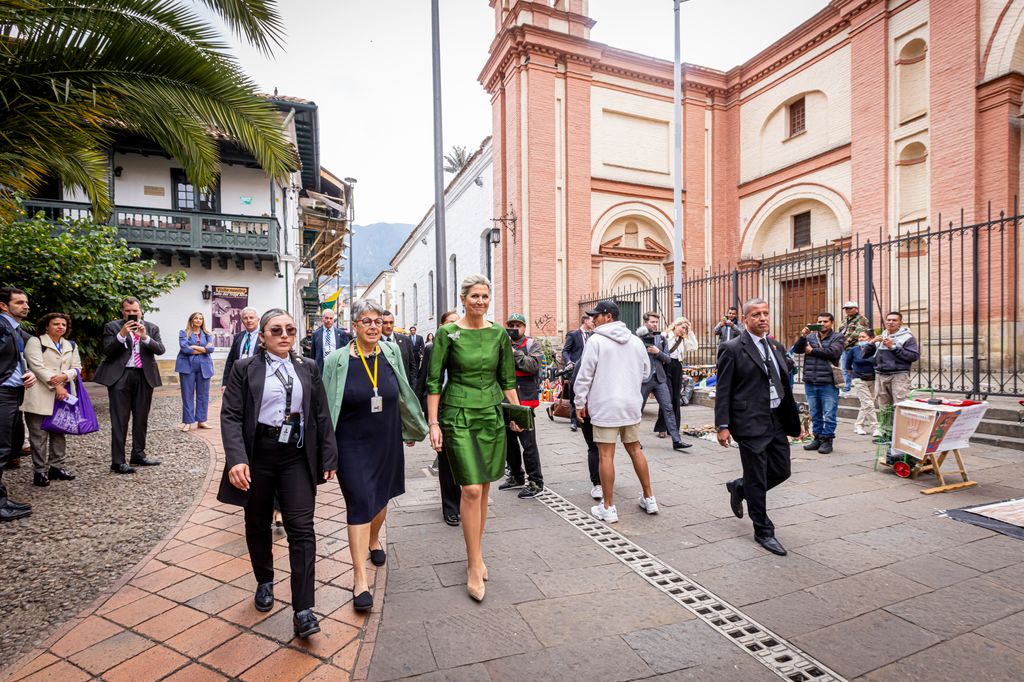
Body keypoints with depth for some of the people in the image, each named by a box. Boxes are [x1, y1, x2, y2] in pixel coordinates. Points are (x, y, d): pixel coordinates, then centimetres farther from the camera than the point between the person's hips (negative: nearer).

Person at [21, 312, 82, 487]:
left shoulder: (71, 345, 16)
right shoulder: (35, 342, 0)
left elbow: (77, 367, 10)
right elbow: (38, 367, -11)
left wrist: (65, 376, -13)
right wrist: (55, 386, -18)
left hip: (63, 395, 5)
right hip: (41, 397, -5)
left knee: (59, 433, 10)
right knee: (39, 435, -2)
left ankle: (56, 466, 17)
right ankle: (40, 471, 3)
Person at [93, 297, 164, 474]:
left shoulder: (152, 328, 9)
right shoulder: (112, 327, 2)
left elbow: (160, 350, -3)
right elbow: (107, 351, -7)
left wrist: (145, 336, -17)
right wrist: (122, 334, -19)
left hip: (144, 377, 3)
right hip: (120, 377, -3)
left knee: (141, 419, 11)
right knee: (119, 420, -2)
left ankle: (138, 455, 23)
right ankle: (118, 462, 2)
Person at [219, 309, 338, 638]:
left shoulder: (308, 368, 5)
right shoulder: (244, 368, -1)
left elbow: (322, 415, 5)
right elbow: (230, 416, -7)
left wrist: (329, 456, 2)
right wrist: (236, 459, -19)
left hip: (297, 457, 1)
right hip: (257, 456, 0)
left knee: (302, 529, -4)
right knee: (258, 524, 17)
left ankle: (303, 611, 2)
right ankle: (264, 582, 43)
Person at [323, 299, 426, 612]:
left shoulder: (391, 352, -3)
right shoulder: (337, 360, -10)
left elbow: (403, 394, 8)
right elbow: (327, 407, -4)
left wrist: (414, 428, 16)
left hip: (387, 442, 4)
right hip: (352, 445, -3)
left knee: (381, 497, 20)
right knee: (360, 504, -4)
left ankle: (373, 540, 49)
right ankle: (360, 579, 7)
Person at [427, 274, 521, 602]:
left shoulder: (499, 334, 5)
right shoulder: (447, 333, -5)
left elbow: (507, 379, 12)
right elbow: (434, 381, -4)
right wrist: (433, 423, -7)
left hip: (491, 415, 4)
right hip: (458, 415, -4)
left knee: (483, 489, 10)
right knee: (471, 490, -8)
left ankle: (475, 556, 28)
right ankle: (475, 566, 6)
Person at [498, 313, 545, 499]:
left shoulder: (533, 346, 0)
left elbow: (533, 365, -17)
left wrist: (513, 352, -18)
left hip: (524, 400, -6)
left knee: (528, 443, -3)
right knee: (508, 441, 17)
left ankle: (535, 482, 10)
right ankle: (516, 476, 34)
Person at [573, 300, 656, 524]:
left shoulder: (596, 340, -9)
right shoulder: (636, 341, 7)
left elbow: (584, 375, -9)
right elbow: (645, 372, 16)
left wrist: (580, 403, 0)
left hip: (606, 406, -6)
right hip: (632, 405, 6)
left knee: (606, 455, 1)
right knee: (635, 450, 18)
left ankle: (608, 507, 8)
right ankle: (649, 499, 26)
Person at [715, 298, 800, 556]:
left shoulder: (777, 346, 11)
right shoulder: (732, 349, -9)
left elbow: (785, 385, 15)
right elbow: (722, 391, -10)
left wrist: (793, 419, 13)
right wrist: (722, 426, -14)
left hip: (777, 421, 7)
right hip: (751, 423, -7)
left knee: (781, 471, 14)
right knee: (757, 481, 4)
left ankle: (739, 488, 38)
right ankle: (763, 532, 21)